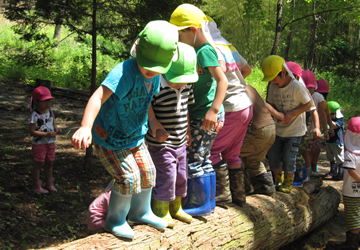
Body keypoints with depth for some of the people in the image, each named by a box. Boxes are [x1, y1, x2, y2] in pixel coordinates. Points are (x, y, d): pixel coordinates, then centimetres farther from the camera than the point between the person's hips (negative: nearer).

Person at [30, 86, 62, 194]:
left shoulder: (51, 112, 2)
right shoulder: (35, 115, -19)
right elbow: (32, 131, -21)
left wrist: (57, 129, -8)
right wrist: (47, 134, -27)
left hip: (51, 143, 6)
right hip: (39, 144, -6)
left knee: (49, 163, 15)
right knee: (38, 164, 3)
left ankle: (49, 184, 29)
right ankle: (36, 186, 14)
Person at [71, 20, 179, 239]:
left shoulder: (155, 75, -8)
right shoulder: (124, 72, -34)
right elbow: (98, 97, -48)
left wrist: (153, 125, 22)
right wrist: (85, 127, -62)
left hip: (134, 135, 8)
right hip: (109, 137, -8)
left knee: (147, 172, 14)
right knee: (129, 178, -13)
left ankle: (140, 213, 41)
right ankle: (115, 220, 13)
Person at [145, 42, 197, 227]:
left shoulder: (186, 86, 2)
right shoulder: (157, 88, -21)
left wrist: (188, 132, 20)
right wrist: (155, 129, -20)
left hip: (180, 143, 8)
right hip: (161, 144, -8)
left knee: (181, 176, 16)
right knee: (166, 176, -3)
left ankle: (176, 208, 35)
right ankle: (160, 212, 16)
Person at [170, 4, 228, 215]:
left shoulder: (205, 51, -17)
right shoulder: (195, 51, 12)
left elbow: (222, 81, -26)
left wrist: (214, 110, -34)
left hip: (205, 116, -10)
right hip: (198, 114, 10)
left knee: (194, 160, -2)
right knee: (203, 159, 18)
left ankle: (200, 204, 10)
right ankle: (209, 202, 29)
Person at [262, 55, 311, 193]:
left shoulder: (297, 86, -19)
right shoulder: (273, 87, -5)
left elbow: (308, 104, -11)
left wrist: (292, 114, -22)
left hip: (295, 130, -5)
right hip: (278, 130, 5)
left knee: (288, 158, -4)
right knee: (273, 155, 6)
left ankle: (288, 182, 20)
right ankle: (278, 180, 29)